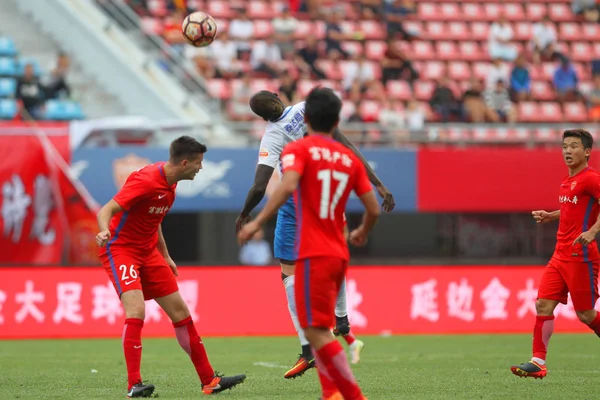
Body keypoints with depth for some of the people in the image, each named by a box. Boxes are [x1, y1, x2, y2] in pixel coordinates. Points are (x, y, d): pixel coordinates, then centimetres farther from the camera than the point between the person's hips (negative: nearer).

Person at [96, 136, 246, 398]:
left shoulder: (170, 183, 4)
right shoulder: (146, 181, -24)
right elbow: (106, 210, -28)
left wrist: (165, 256, 22)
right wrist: (104, 232, -49)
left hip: (148, 251, 9)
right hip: (120, 249, -9)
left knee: (180, 312, 9)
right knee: (136, 312, -25)